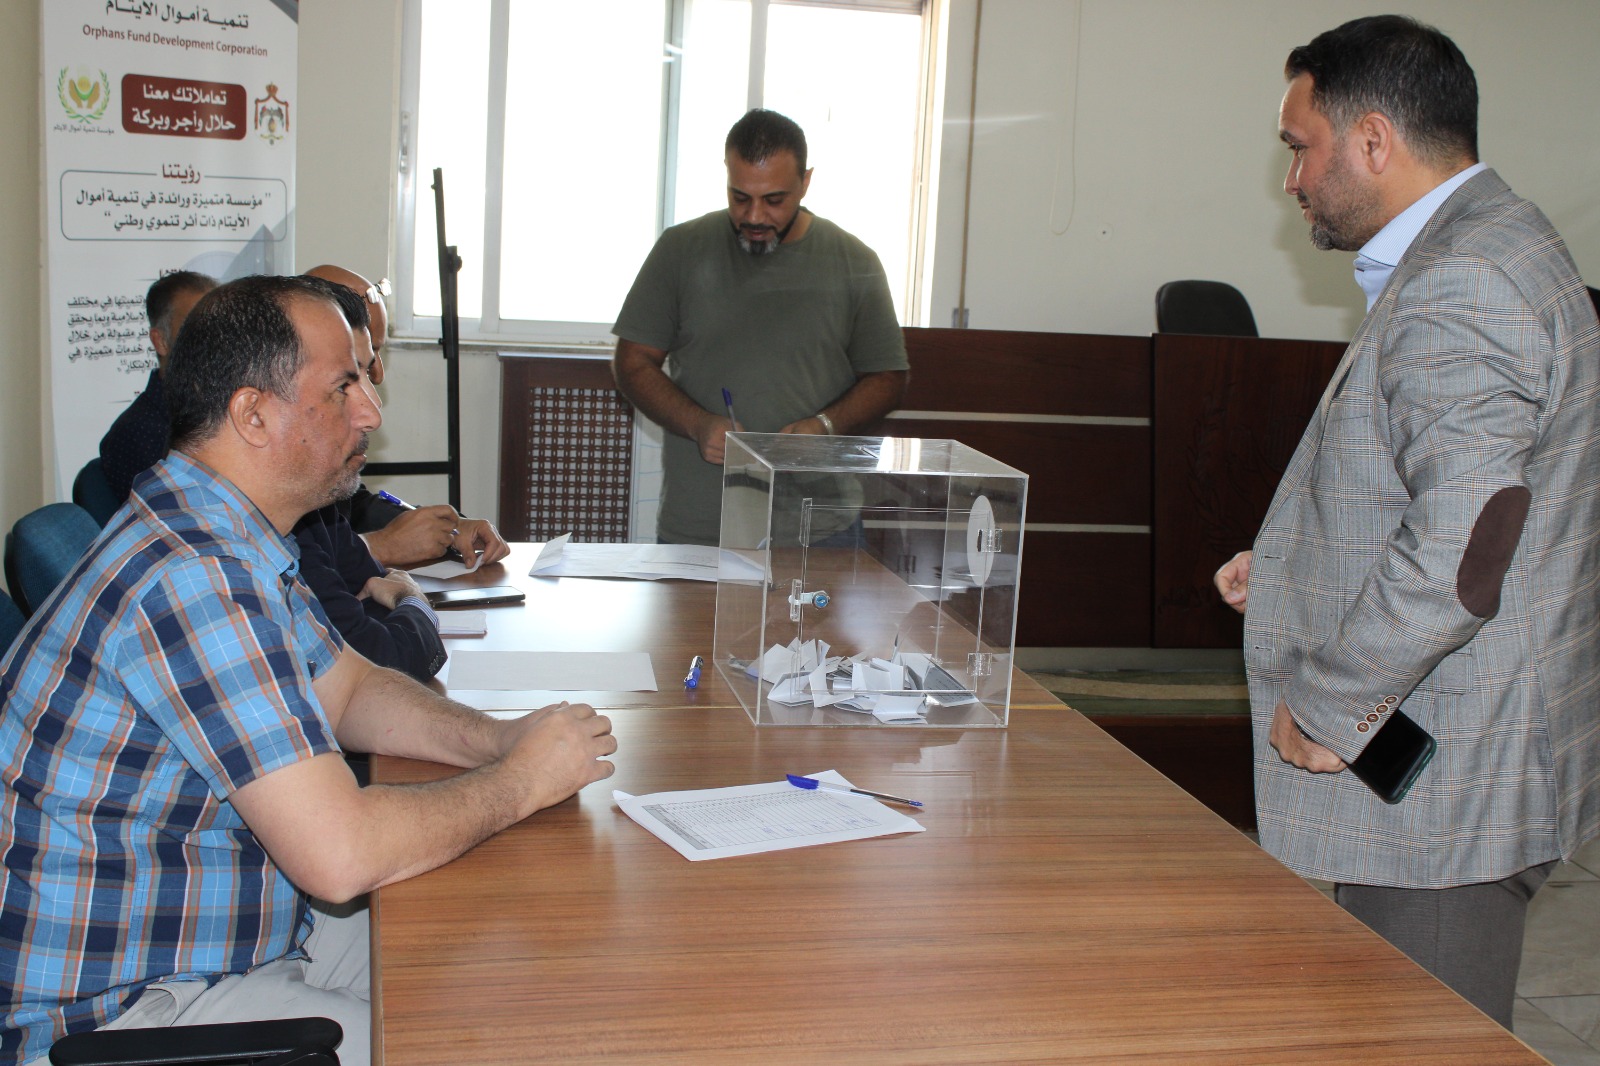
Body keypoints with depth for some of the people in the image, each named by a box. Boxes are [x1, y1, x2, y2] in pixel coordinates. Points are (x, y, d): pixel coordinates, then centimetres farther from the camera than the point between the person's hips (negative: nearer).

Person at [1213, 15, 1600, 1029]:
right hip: (1444, 763, 10)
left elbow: (1460, 556, -30)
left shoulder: (1459, 289, -20)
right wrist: (1290, 568, 15)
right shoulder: (1485, 250, 15)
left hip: (1446, 793, -10)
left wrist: (1325, 705, -17)